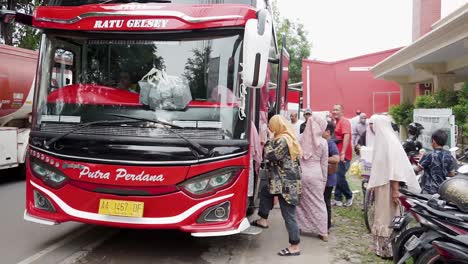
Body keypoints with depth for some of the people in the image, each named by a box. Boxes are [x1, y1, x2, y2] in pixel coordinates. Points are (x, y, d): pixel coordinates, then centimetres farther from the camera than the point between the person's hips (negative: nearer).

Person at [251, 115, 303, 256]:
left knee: (288, 215, -2)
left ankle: (295, 247, 7)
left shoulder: (282, 140, -18)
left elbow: (269, 156, -20)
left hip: (286, 184, -11)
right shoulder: (290, 138, 14)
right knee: (265, 189, 27)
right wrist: (271, 140, 12)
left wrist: (270, 140, -10)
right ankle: (263, 220, 34)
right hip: (287, 182, 11)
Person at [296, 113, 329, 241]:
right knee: (318, 203, 9)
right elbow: (324, 163, 1)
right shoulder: (323, 142, -7)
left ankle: (299, 227, 24)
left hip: (299, 173, 1)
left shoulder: (300, 138, -4)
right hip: (315, 174, -1)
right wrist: (324, 179, 12)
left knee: (300, 201, 15)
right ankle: (323, 232, 14)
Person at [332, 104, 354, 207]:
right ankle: (338, 199, 16)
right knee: (338, 176, 10)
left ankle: (349, 196, 13)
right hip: (338, 155, 8)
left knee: (340, 177, -7)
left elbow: (346, 136, -21)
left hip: (343, 156, -8)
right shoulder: (336, 122, 16)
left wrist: (343, 153, -28)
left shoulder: (344, 122, -11)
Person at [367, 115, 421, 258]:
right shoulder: (382, 139, 9)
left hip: (389, 185, -8)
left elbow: (394, 166, -21)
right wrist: (373, 185, 18)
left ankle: (389, 249, 9)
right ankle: (383, 247, 23)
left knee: (388, 217, -1)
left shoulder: (389, 140, -16)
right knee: (383, 215, 14)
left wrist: (395, 190, -23)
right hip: (382, 184, 9)